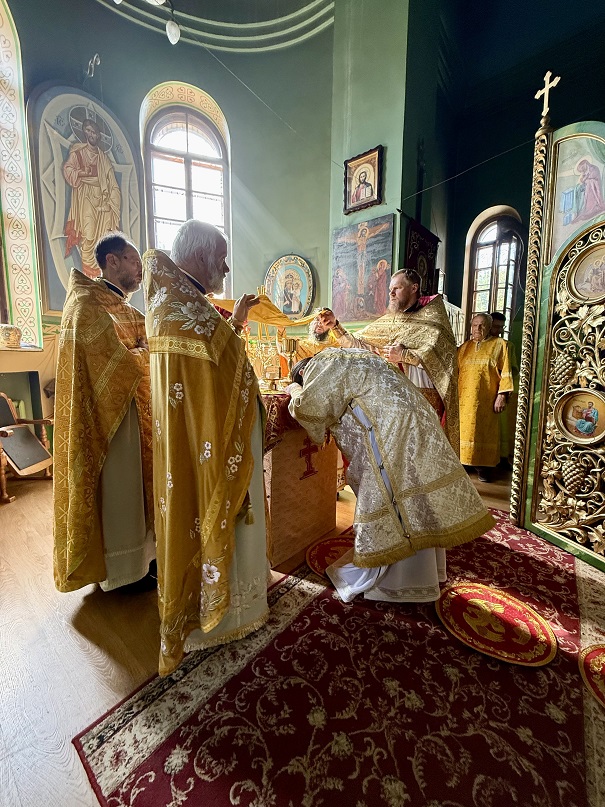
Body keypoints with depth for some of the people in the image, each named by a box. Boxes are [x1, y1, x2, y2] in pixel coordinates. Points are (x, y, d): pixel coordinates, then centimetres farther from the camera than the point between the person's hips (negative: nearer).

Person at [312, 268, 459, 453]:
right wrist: (334, 325, 1)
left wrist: (404, 355, -14)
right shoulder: (388, 322, 16)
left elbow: (444, 354, -11)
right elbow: (356, 345, 12)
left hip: (425, 396, -4)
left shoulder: (431, 316, 4)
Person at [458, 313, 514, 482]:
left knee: (484, 433, 1)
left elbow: (505, 373, -1)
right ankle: (460, 463, 14)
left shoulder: (499, 345, 5)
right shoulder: (464, 347, 15)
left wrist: (502, 395, -10)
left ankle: (483, 468, 10)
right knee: (462, 430, 4)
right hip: (463, 399, 3)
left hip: (486, 400, -3)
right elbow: (455, 371, 16)